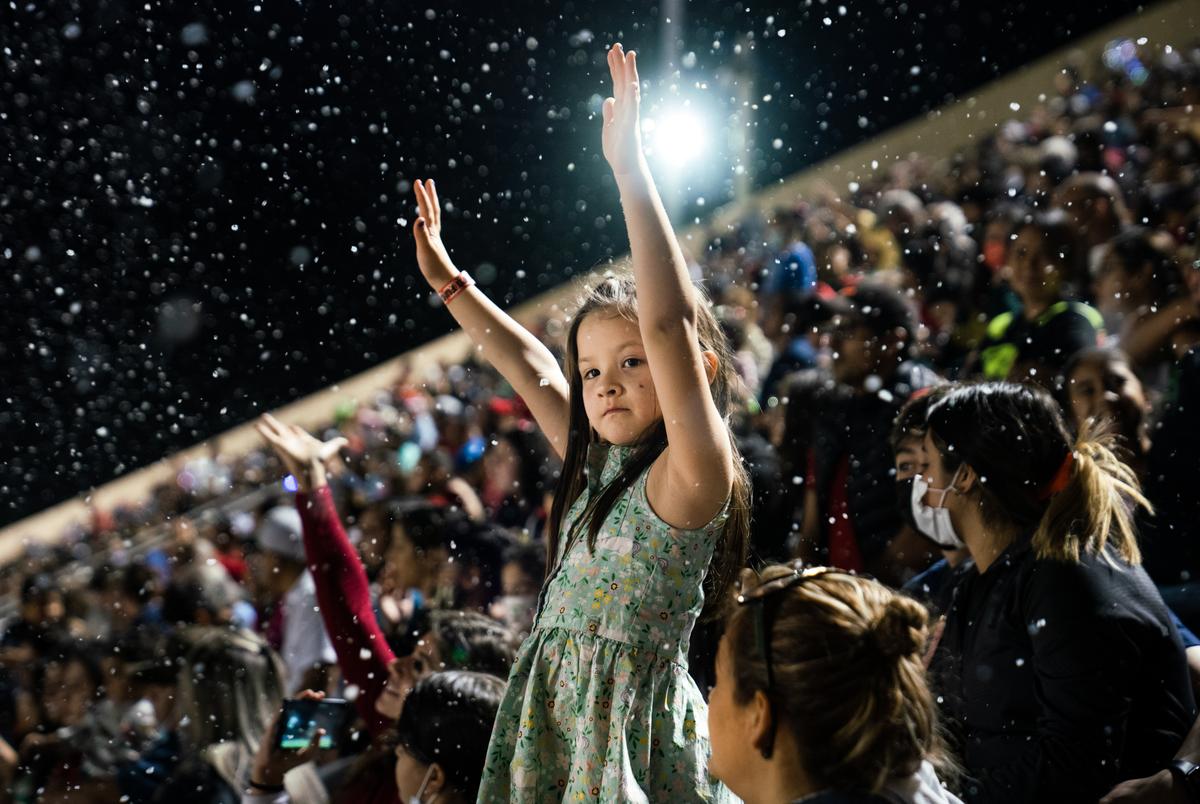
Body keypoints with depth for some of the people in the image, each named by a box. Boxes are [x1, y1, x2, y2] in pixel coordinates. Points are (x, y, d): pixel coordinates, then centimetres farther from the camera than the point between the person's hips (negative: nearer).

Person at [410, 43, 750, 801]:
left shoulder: (689, 476, -10)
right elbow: (531, 370, 25)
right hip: (557, 736, 8)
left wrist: (630, 168, -24)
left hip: (636, 742, -8)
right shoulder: (601, 472, 12)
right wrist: (450, 282, 31)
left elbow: (669, 322, -22)